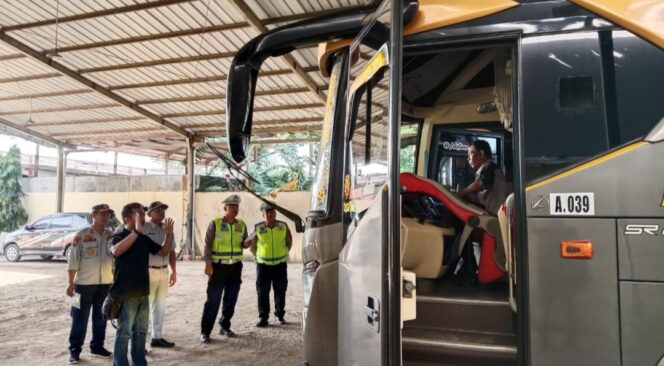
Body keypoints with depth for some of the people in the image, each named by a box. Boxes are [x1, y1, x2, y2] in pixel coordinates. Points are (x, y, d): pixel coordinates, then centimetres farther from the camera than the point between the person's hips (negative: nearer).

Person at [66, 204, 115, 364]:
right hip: (84, 283, -4)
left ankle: (97, 347, 26)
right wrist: (71, 282, -9)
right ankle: (74, 350, 16)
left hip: (105, 283, 4)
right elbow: (73, 260, -8)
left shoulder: (111, 235, 5)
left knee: (101, 318, 13)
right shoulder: (82, 235, -8)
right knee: (80, 318, 4)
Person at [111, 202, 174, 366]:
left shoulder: (144, 238, 7)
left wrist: (169, 235, -3)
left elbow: (163, 252, 14)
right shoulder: (120, 236, -14)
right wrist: (136, 232, -43)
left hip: (142, 292, 8)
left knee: (140, 331, 18)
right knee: (124, 333, 2)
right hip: (126, 293, -7)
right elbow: (116, 251, -37)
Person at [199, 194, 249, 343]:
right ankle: (205, 331, 6)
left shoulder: (242, 225, 7)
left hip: (235, 266, 5)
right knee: (213, 300, -2)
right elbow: (207, 245, -7)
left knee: (231, 299, 10)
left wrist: (246, 243, -9)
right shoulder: (215, 223, -6)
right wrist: (208, 264, -14)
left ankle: (225, 327, 25)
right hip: (218, 266, -4)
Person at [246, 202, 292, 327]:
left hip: (280, 265, 1)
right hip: (263, 265, -1)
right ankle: (263, 318, 11)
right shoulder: (258, 228, -6)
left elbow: (289, 242, 12)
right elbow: (251, 244, 8)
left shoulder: (283, 226, -3)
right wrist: (258, 256, 8)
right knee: (263, 292, 2)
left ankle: (280, 315, 24)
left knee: (280, 291, 10)